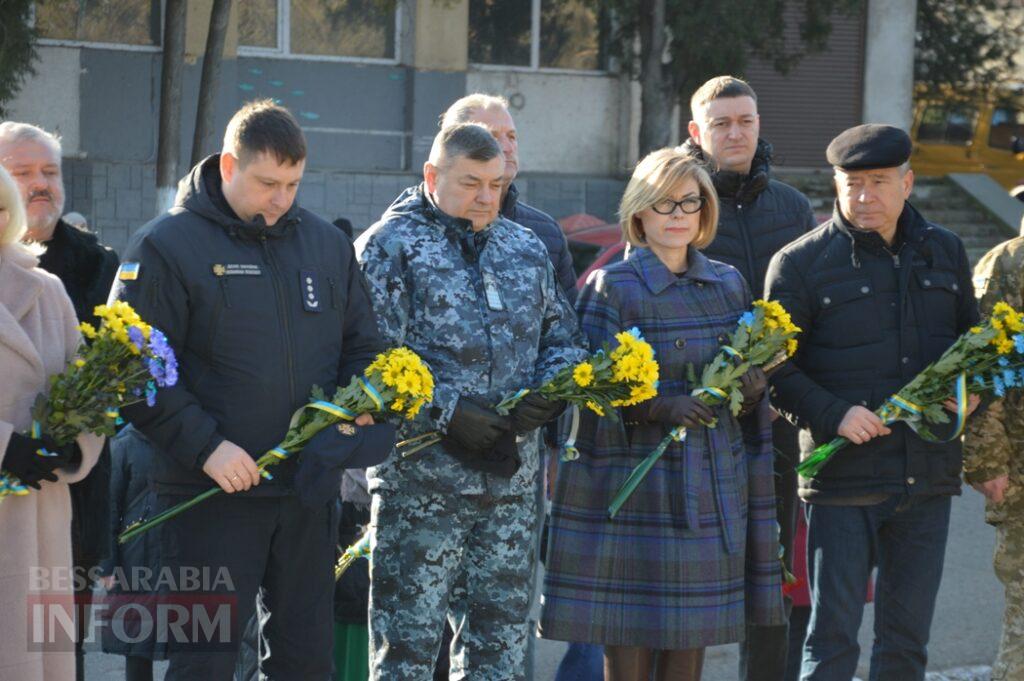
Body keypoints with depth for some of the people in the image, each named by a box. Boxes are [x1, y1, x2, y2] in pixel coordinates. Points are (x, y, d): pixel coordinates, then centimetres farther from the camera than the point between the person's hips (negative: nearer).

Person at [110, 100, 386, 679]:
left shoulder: (327, 243, 10)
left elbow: (364, 343, 18)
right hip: (213, 498, -5)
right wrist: (205, 446, -19)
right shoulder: (167, 246, -6)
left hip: (310, 490, 5)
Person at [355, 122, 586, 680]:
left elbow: (562, 336, 19)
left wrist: (551, 392, -2)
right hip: (420, 477, -5)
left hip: (511, 480, 6)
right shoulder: (390, 246, -3)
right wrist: (446, 413, -18)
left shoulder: (526, 249, 16)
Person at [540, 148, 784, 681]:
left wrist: (752, 387, -6)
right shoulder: (611, 287, -4)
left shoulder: (729, 284, 12)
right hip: (635, 491, -5)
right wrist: (660, 407, -23)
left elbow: (751, 374, 17)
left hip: (714, 490, 5)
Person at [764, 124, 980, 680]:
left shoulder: (946, 252, 11)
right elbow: (774, 365, -4)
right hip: (843, 482, -4)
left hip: (928, 480, 4)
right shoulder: (800, 263, -3)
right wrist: (833, 415, -18)